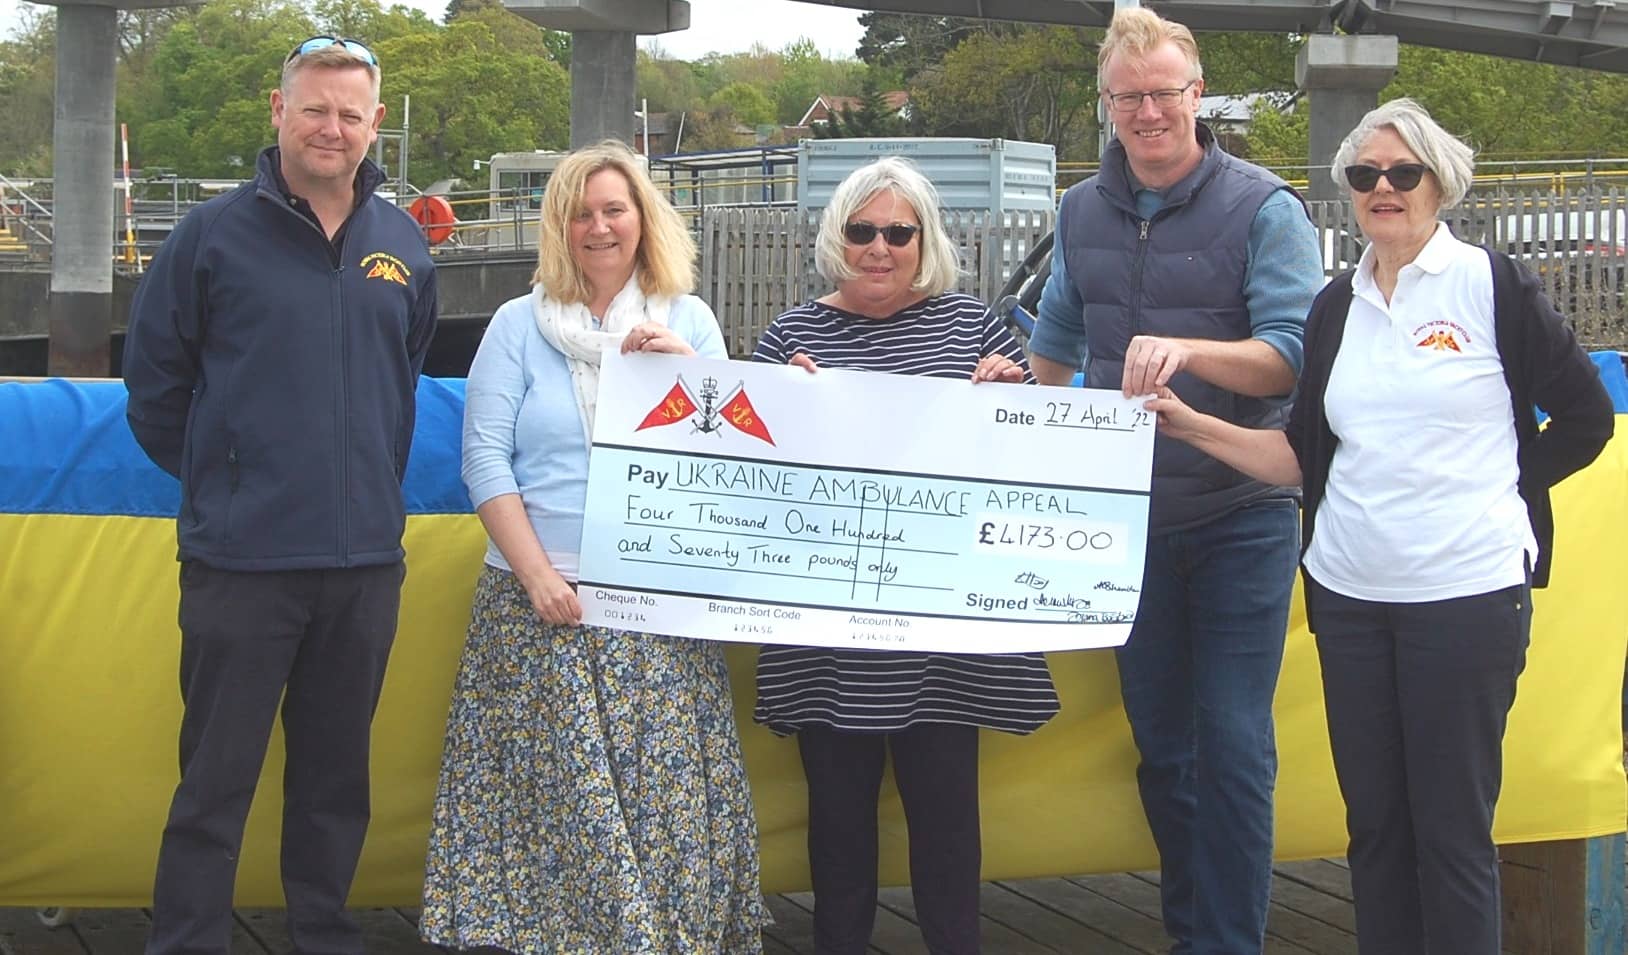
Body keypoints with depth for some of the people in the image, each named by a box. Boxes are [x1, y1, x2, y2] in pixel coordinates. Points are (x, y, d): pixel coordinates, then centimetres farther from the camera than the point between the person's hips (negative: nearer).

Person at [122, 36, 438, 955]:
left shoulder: (405, 245, 7)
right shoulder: (216, 233, -4)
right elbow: (155, 381, 2)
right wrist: (219, 479, 6)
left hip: (366, 559, 4)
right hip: (240, 559, -4)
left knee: (338, 775, 14)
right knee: (215, 782, 2)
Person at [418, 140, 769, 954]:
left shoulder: (688, 321, 10)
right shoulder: (519, 325, 6)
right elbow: (486, 458, -1)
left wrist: (686, 371, -11)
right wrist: (537, 574, -10)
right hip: (542, 601, -1)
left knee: (667, 789, -1)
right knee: (550, 790, -3)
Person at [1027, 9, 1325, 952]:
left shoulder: (1263, 208, -8)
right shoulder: (1083, 212, 8)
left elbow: (1293, 356, -16)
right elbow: (1057, 344, 21)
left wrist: (1187, 351, -31)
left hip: (1239, 513, -5)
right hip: (1128, 513, 5)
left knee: (1232, 744, -4)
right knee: (1160, 742, 12)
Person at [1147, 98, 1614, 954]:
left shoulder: (1494, 287, -2)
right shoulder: (1336, 307, 12)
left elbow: (1586, 417, 3)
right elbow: (1304, 457, 11)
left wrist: (1501, 496, 1)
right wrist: (1191, 426, 1)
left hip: (1466, 593, -5)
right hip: (1350, 594, 5)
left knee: (1453, 827, -1)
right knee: (1373, 818, 10)